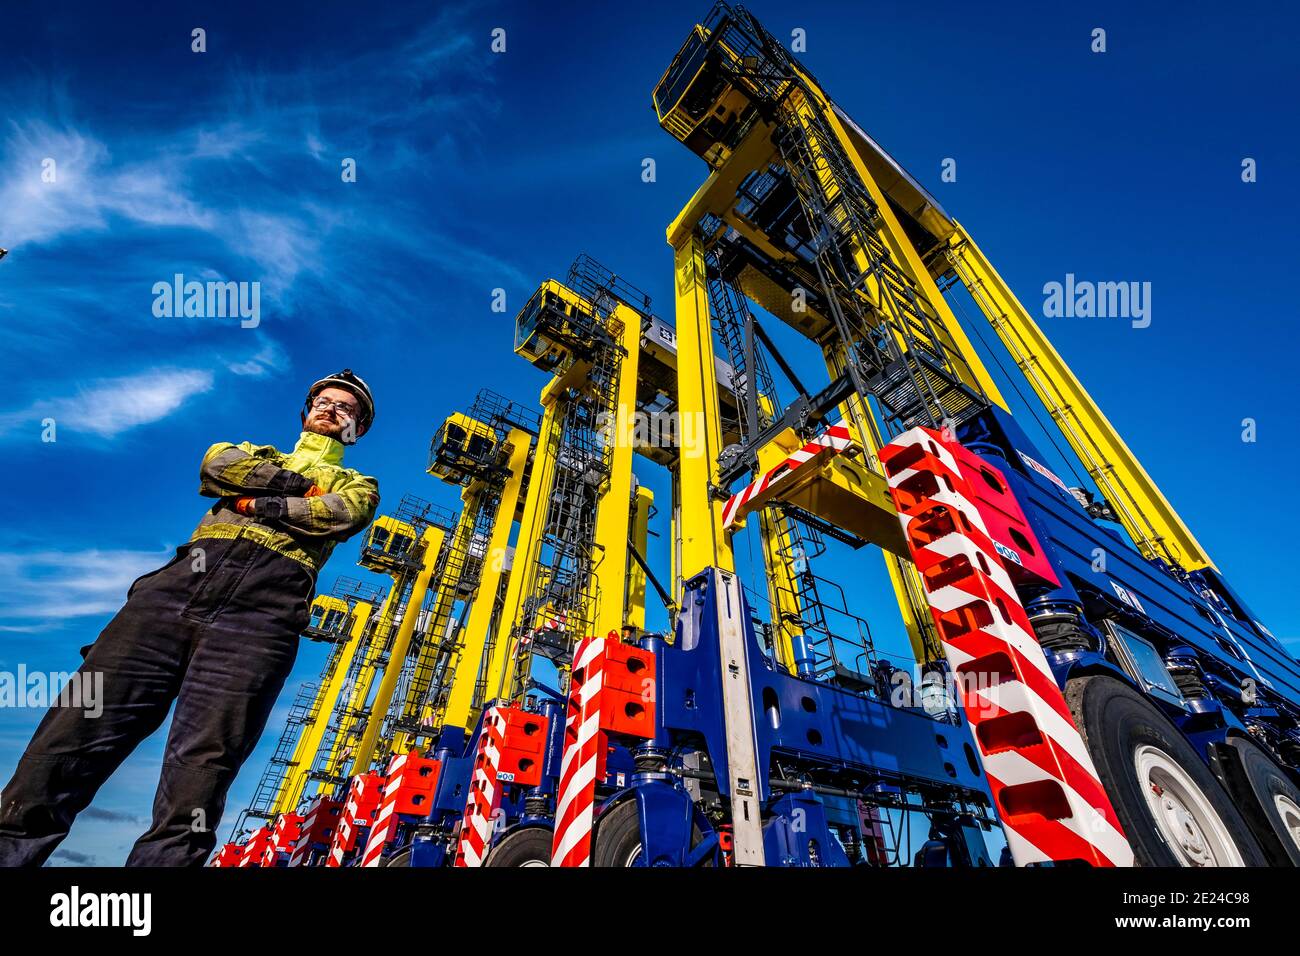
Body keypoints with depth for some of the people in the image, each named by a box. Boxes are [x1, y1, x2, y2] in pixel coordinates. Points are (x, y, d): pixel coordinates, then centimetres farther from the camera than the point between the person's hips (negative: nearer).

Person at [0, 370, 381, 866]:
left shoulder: (356, 484, 24)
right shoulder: (260, 454, 34)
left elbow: (340, 514, 1)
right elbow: (217, 463, 11)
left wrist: (258, 503, 2)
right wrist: (285, 480, 3)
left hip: (265, 602, -3)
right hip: (191, 571, 4)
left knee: (204, 757, -15)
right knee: (84, 719, -8)